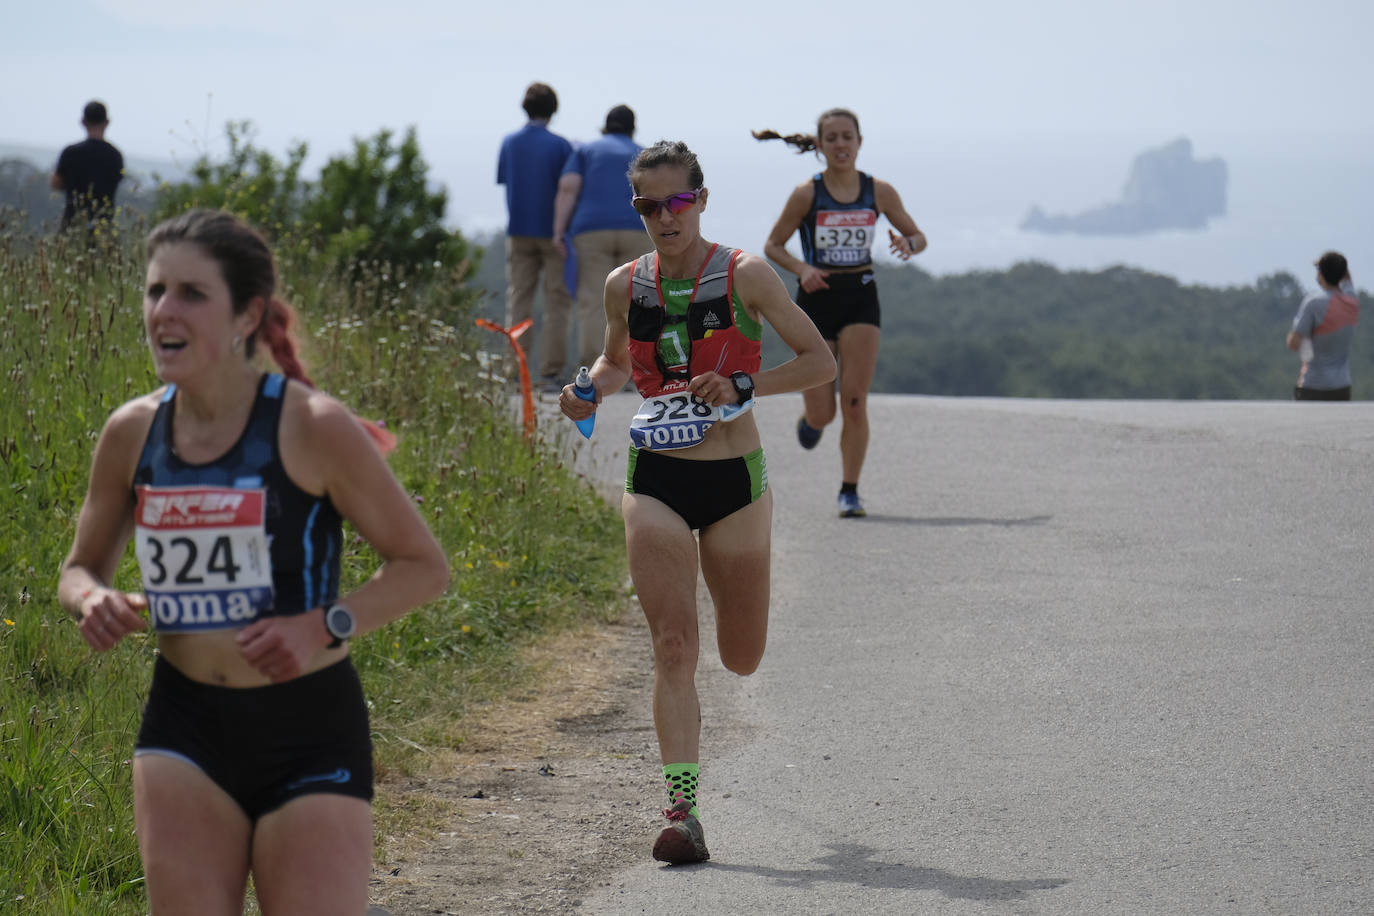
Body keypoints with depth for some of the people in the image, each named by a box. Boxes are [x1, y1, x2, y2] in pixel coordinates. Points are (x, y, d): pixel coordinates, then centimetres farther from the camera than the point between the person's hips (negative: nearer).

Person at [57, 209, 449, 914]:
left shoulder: (312, 427, -12)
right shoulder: (132, 433, 1)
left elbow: (423, 566, -4)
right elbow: (82, 566, 17)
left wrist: (322, 626, -20)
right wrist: (94, 602, -7)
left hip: (309, 731, -4)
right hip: (184, 728, 4)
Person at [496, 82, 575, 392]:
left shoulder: (509, 143, 3)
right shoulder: (560, 146, -9)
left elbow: (503, 181, 9)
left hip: (519, 232, 4)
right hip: (553, 231, -3)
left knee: (518, 301, 7)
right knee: (557, 303, 2)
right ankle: (550, 370, -4)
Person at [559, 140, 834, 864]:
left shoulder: (746, 276, -7)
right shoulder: (625, 285, 3)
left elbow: (821, 362, -4)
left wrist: (741, 386, -19)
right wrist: (591, 391, -1)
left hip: (735, 479, -1)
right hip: (654, 482, 1)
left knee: (742, 660, 12)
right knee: (673, 648, -11)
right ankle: (682, 809, -12)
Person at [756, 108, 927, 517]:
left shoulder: (879, 192, 0)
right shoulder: (806, 194, -6)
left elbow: (919, 237, 10)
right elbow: (773, 245, 2)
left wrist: (908, 245, -15)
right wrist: (801, 268, -17)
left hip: (860, 299, 1)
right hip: (816, 300, -1)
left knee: (854, 402, -10)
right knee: (822, 414, -2)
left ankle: (850, 491, 1)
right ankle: (811, 418, 36)